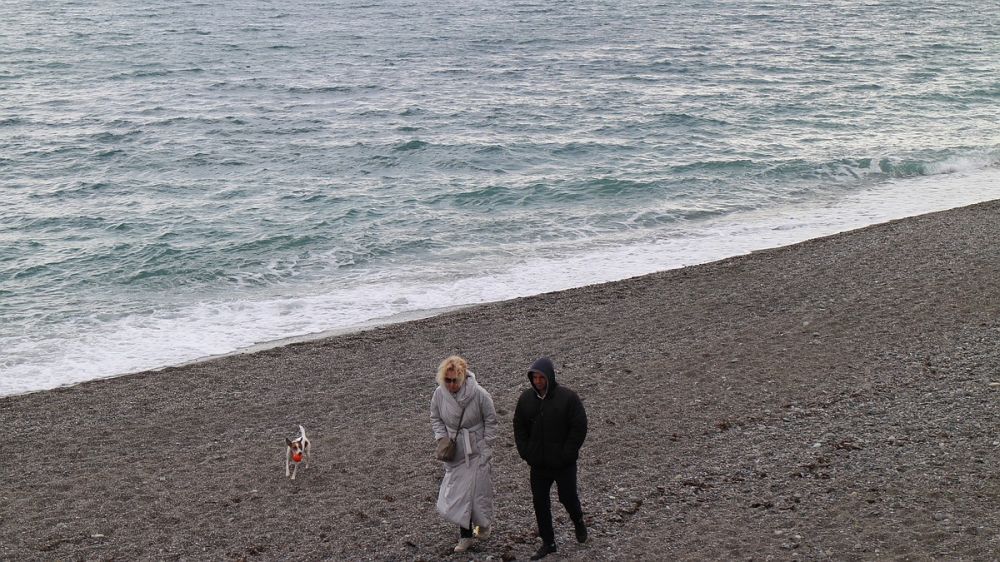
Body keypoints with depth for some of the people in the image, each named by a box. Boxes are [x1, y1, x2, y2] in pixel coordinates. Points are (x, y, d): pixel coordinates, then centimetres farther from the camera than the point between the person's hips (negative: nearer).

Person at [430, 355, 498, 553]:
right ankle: (466, 536, 15)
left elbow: (490, 420, -8)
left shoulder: (479, 393, -21)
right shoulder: (439, 393, -11)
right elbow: (435, 418, 7)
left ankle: (484, 524, 33)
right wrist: (441, 438, -7)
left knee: (479, 489, 4)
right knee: (457, 492, 3)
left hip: (477, 451, -3)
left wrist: (486, 447, -9)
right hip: (454, 452, 3)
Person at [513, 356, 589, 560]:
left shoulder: (567, 397, -14)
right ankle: (548, 543, 20)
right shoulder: (526, 398, 0)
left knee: (568, 497, 10)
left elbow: (579, 428, -12)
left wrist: (567, 454, -14)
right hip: (538, 464, 4)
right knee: (540, 502, 7)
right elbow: (519, 427, 10)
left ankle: (578, 522, 43)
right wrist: (525, 452, 0)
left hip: (563, 464, -4)